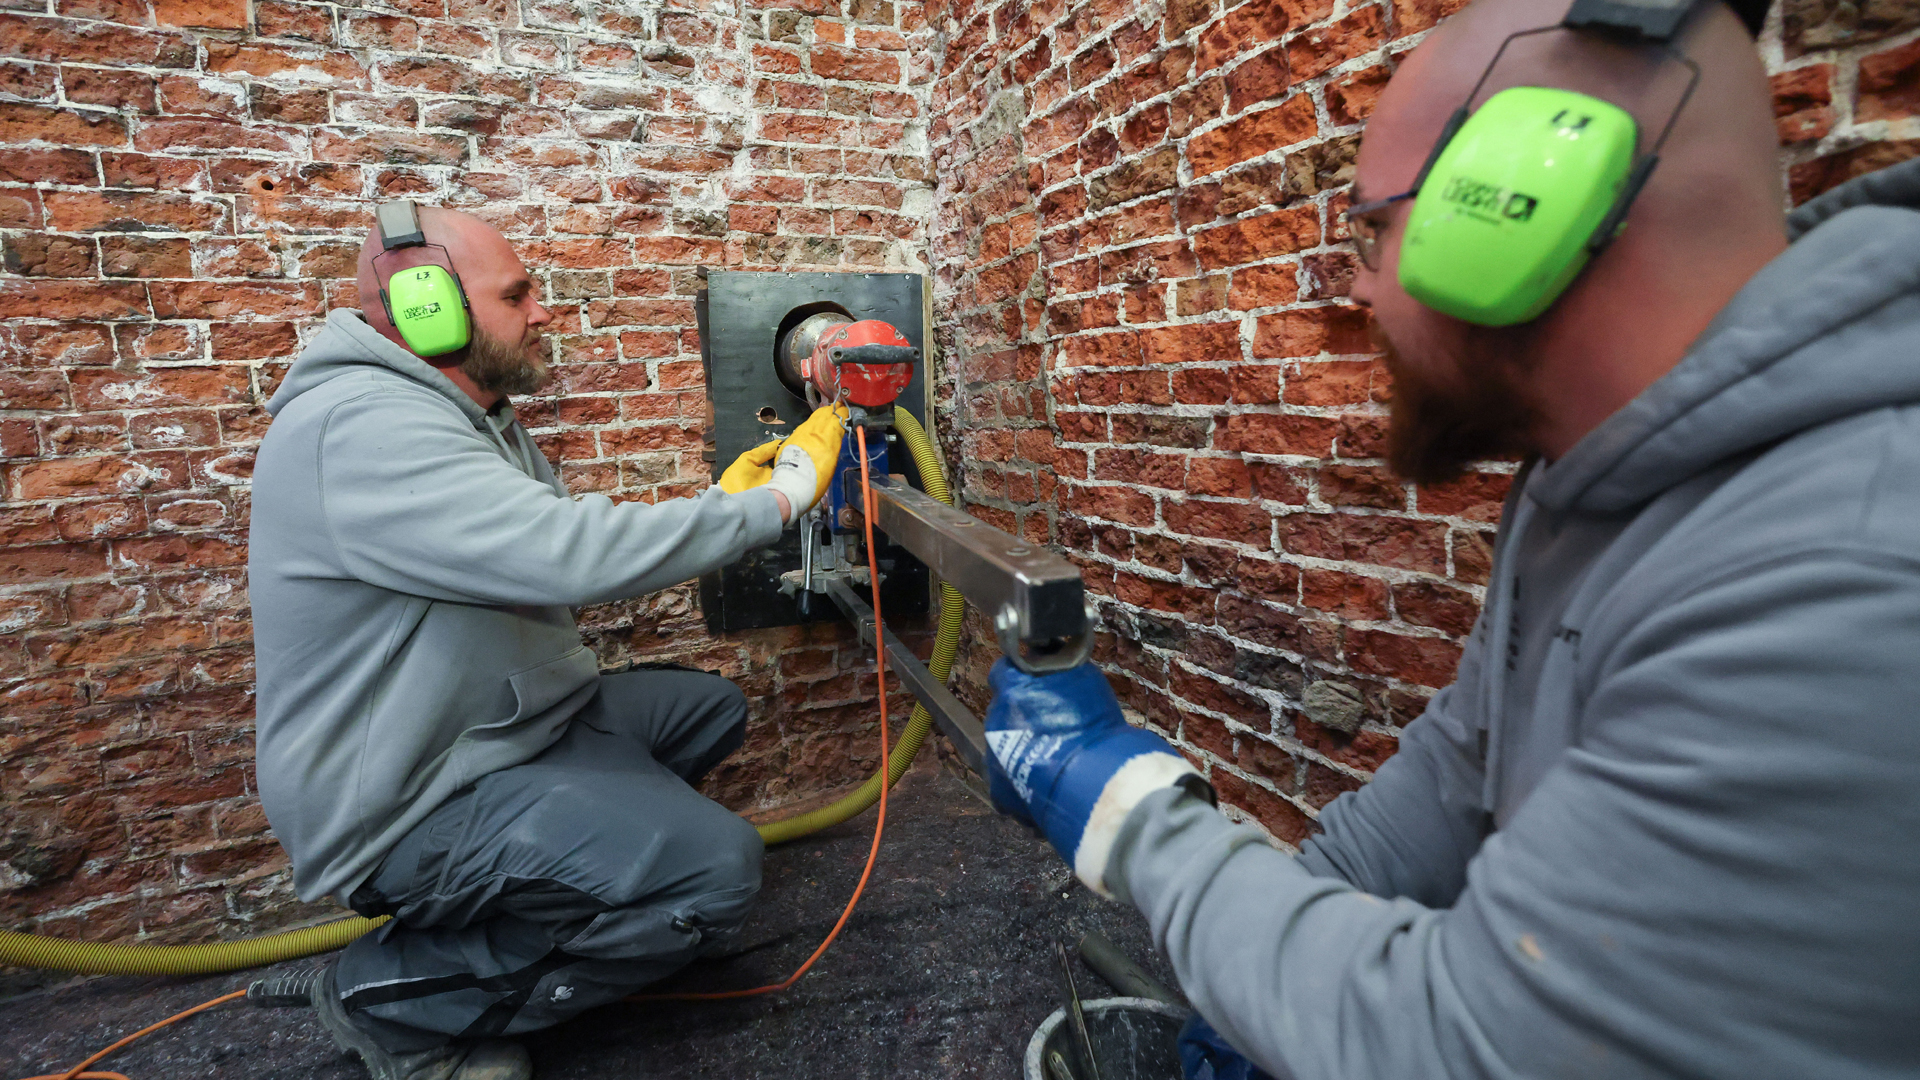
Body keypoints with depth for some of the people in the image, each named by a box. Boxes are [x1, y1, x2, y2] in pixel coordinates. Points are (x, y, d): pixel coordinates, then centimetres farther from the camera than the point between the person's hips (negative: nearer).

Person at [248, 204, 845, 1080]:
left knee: (711, 708, 16)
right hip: (411, 807, -10)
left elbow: (554, 560, 11)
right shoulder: (362, 426, -24)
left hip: (502, 725, 10)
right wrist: (781, 499, -25)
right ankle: (393, 994, -4)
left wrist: (720, 504, 2)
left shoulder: (477, 418, 9)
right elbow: (579, 556, -35)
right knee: (716, 866, -23)